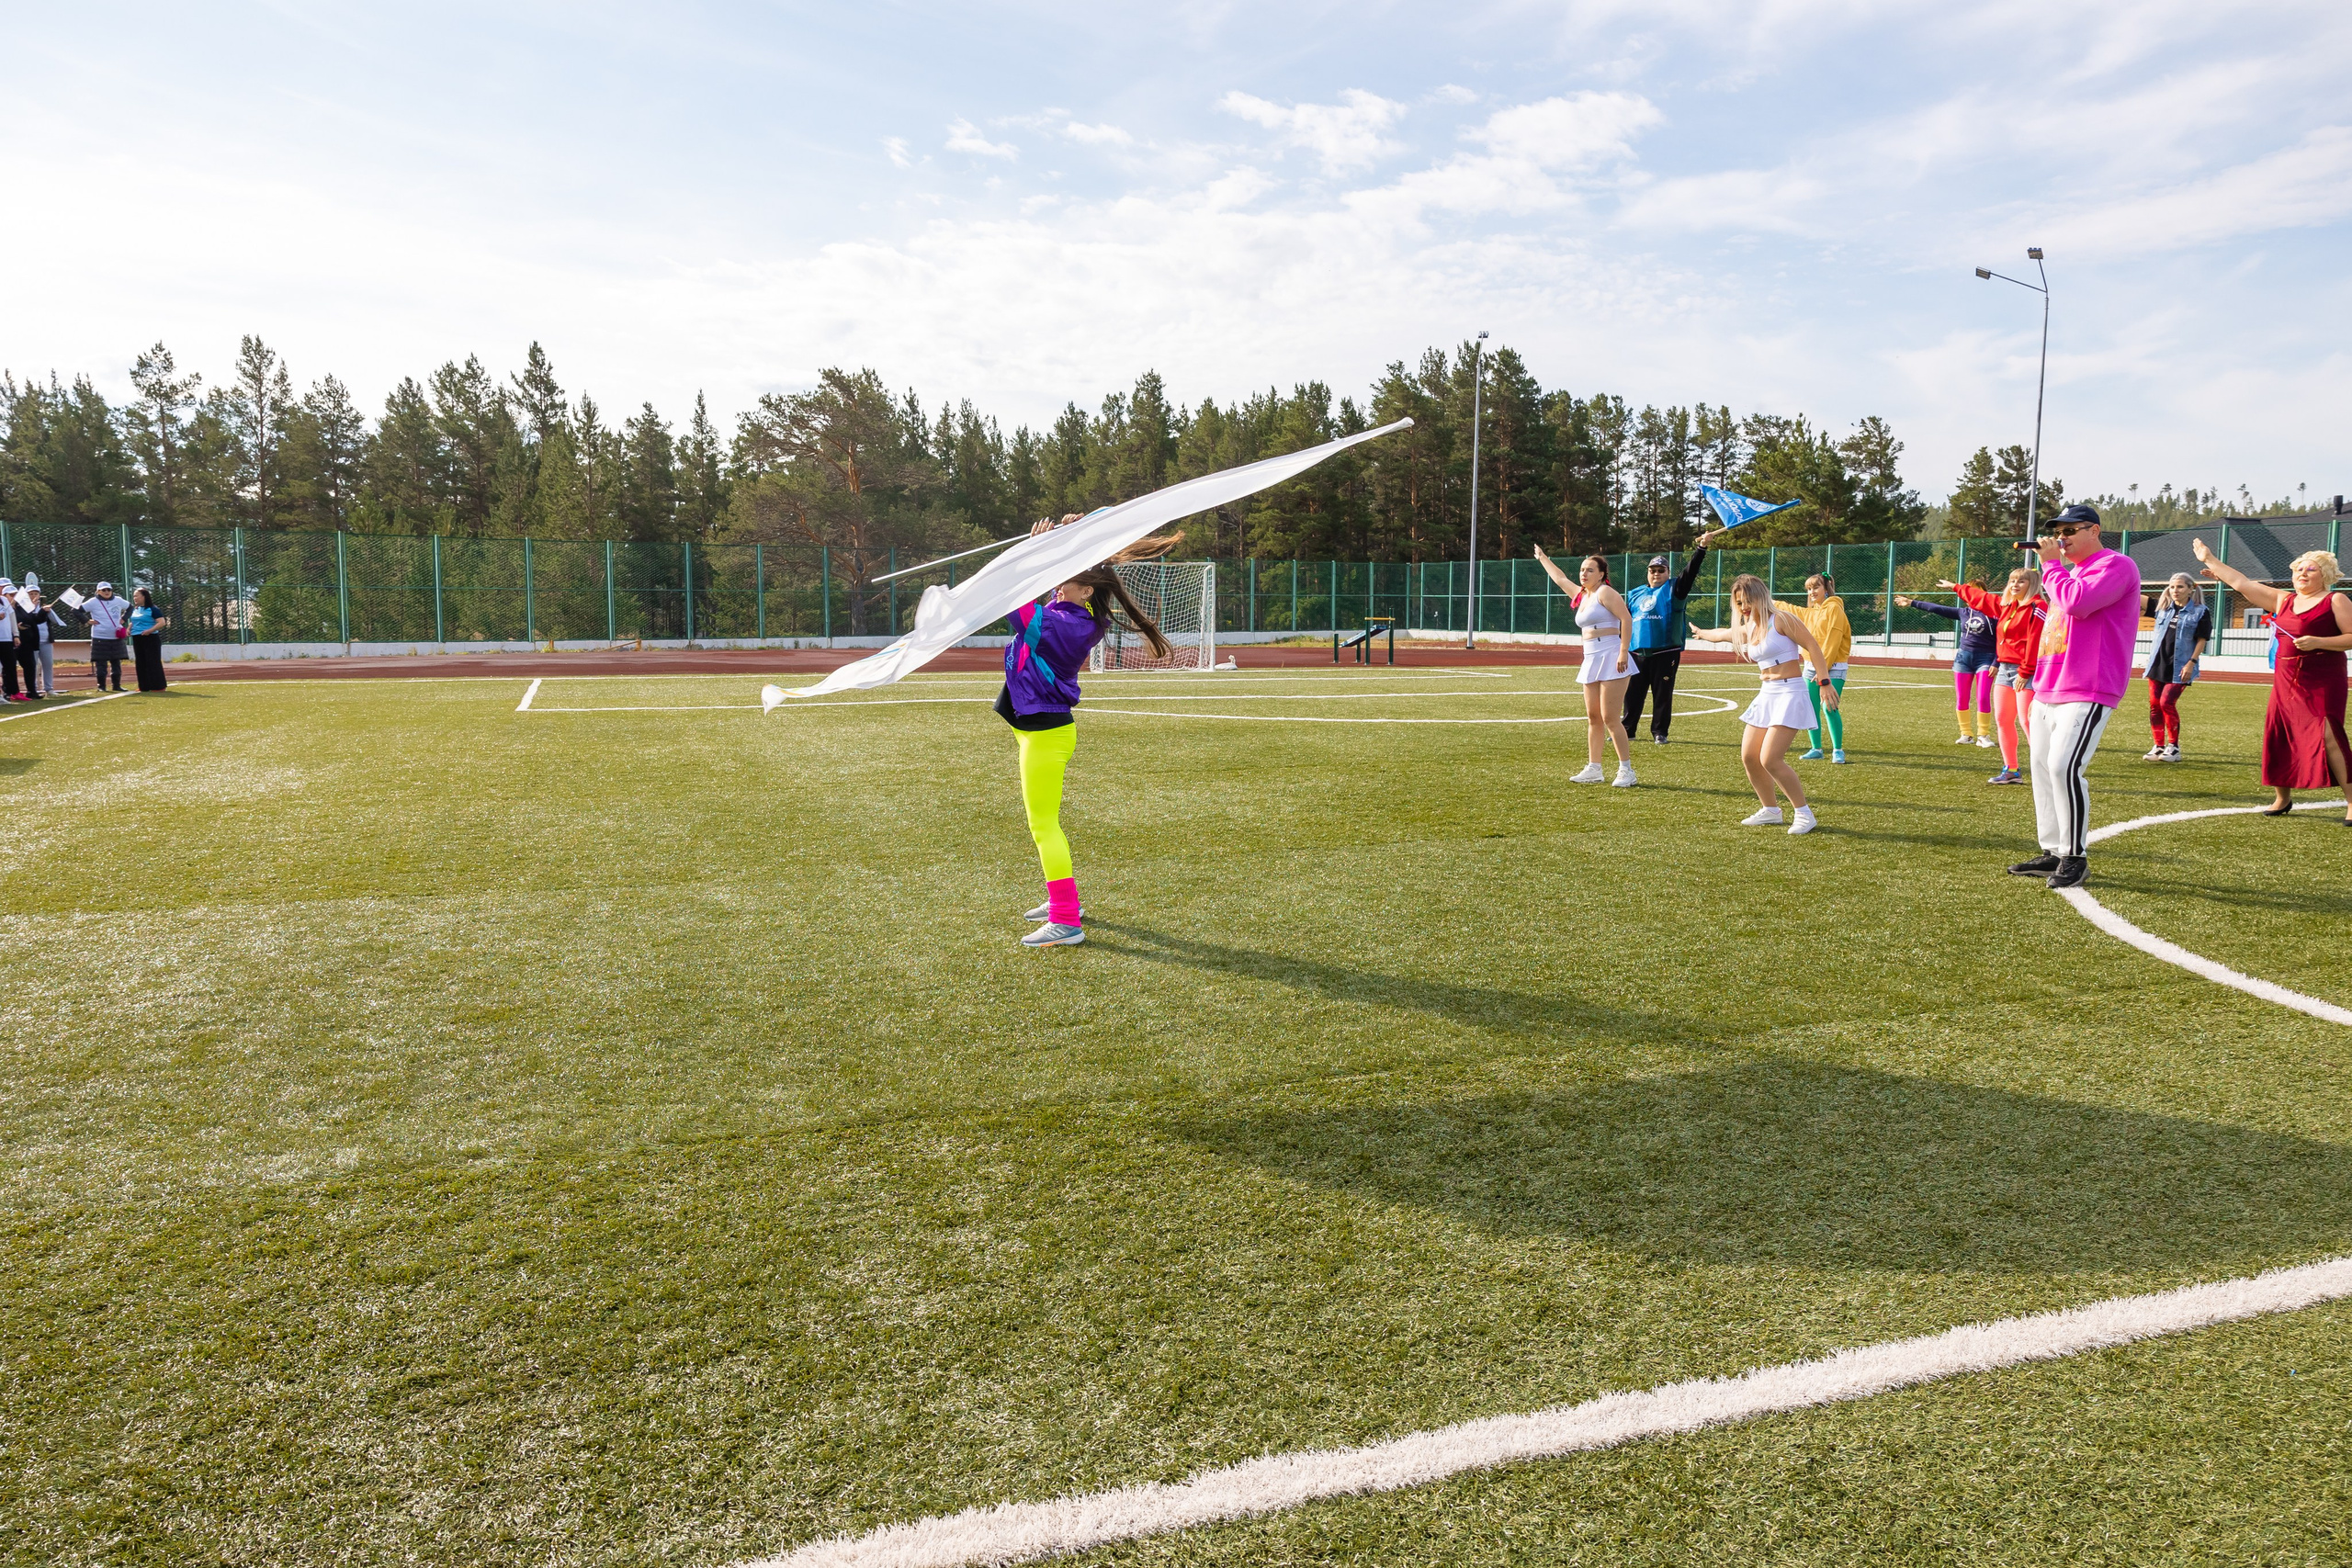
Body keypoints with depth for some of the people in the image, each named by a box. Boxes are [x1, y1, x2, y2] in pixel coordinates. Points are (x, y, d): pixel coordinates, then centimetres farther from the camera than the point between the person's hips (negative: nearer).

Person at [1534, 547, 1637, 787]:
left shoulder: (1605, 592, -6)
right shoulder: (1582, 597, 18)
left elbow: (1626, 619, -15)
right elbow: (1560, 578, 35)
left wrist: (1623, 652, -21)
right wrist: (1542, 558, 45)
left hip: (1611, 659, -9)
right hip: (1591, 660, 9)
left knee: (1610, 719, -11)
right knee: (1593, 718, 9)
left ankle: (1626, 771, -8)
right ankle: (1594, 769, 15)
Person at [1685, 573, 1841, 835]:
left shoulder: (1781, 619, -10)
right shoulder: (1747, 630, 13)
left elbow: (1812, 646, -13)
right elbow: (1722, 633, 35)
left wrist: (1826, 683, -19)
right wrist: (1701, 632, 53)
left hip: (1789, 693, -8)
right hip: (1766, 695, 8)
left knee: (1770, 760, -16)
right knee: (1749, 757, 6)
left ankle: (1805, 814, -2)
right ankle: (1771, 811, 23)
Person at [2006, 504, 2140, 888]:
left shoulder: (2116, 565, -6)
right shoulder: (2070, 570, 24)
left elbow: (2076, 602, -23)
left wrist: (2051, 564, -9)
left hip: (2088, 692, -10)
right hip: (2048, 691, 10)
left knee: (2064, 767, -19)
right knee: (2042, 766, 7)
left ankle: (2075, 857, -10)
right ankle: (2052, 853, 14)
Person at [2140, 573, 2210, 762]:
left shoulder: (2200, 612, -2)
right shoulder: (2164, 608, 11)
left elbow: (2202, 640, -5)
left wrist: (2191, 662, -12)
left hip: (2179, 668, -5)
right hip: (2157, 664, 5)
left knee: (2167, 702, -14)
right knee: (2154, 704, 3)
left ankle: (2173, 747, -1)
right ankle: (2158, 746, 11)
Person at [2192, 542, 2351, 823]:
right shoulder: (2282, 600, 14)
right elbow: (2243, 583, 17)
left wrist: (2318, 642, -20)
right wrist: (2210, 560, 18)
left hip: (2322, 681, -6)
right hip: (2286, 680, 6)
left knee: (2327, 737, -15)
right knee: (2278, 735, 6)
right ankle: (2282, 798, 20)